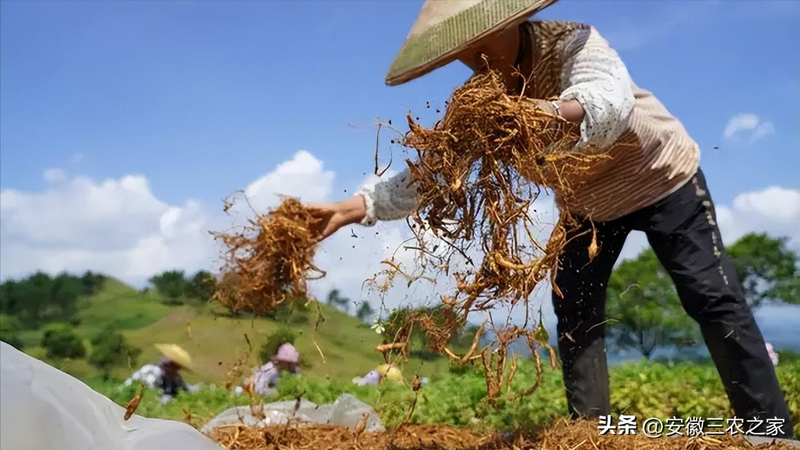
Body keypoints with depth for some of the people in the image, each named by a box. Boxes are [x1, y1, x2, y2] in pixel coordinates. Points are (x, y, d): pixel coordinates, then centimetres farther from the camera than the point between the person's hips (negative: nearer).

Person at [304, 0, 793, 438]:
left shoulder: (571, 41, -31)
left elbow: (612, 97, -52)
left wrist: (554, 111, -75)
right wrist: (359, 206, -33)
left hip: (662, 179, -4)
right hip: (589, 203, 5)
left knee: (713, 297, -8)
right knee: (575, 314, -2)